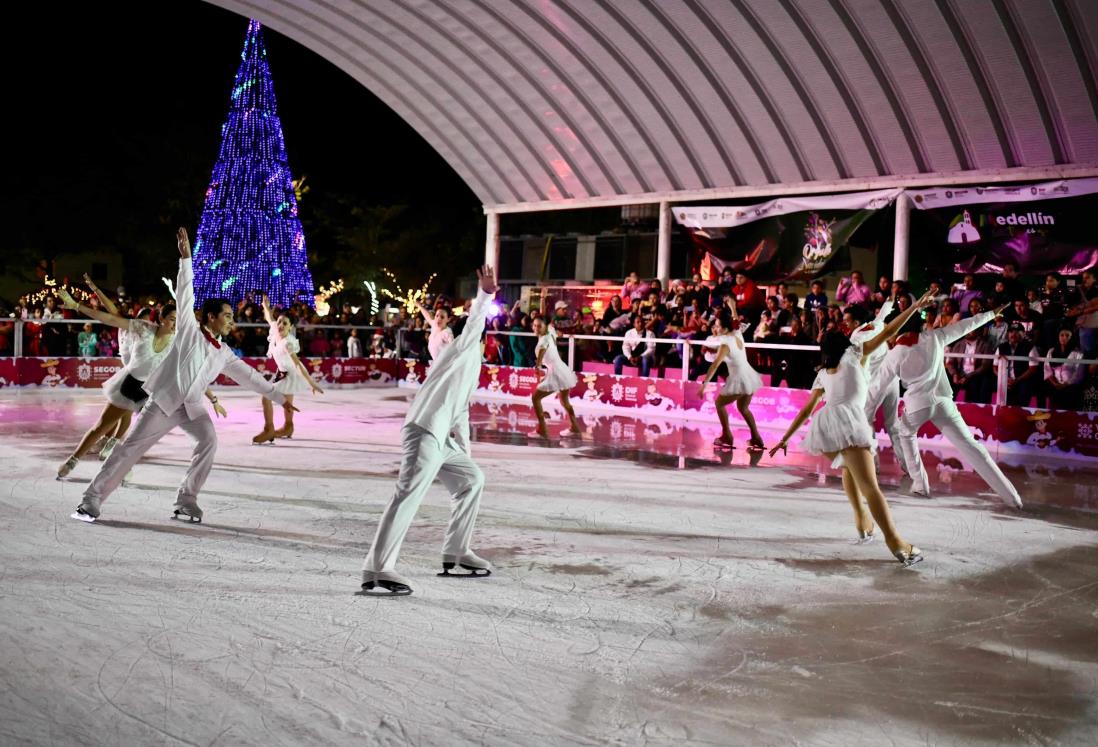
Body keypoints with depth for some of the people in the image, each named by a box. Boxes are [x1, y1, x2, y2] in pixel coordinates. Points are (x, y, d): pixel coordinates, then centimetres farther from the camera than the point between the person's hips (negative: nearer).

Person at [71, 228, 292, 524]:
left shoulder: (224, 353, 13)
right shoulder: (189, 330, 1)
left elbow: (248, 375, 16)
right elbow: (186, 295, -5)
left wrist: (279, 397, 14)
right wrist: (186, 258, -11)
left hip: (192, 406, 4)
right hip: (164, 400, -4)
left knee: (209, 439, -19)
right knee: (131, 447, -8)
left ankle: (186, 501, -9)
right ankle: (92, 500, -4)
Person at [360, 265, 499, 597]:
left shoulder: (471, 364, 30)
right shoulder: (464, 347, 7)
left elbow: (460, 412, 33)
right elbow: (475, 320, -14)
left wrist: (465, 454, 30)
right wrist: (485, 295, -29)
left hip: (441, 437, 10)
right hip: (425, 430, -10)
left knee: (472, 478, 21)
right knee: (409, 494, -20)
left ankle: (455, 553, 24)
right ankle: (376, 570, -26)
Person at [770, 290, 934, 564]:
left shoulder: (822, 374, 31)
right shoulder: (854, 352, 24)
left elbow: (806, 410, 27)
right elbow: (887, 332, 20)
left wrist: (785, 438, 30)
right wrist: (915, 306, 24)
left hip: (825, 423, 5)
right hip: (848, 420, -4)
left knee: (848, 465, 32)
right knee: (870, 486, -12)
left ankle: (862, 522, 27)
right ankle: (897, 544, -21)